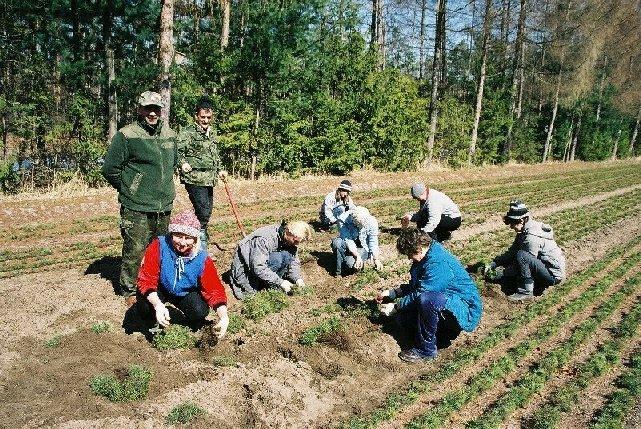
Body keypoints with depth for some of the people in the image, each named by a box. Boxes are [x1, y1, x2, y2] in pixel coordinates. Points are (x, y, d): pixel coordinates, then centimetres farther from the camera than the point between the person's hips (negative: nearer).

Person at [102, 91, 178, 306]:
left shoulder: (169, 135, 8)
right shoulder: (126, 135, -11)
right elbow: (110, 169, -7)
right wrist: (128, 189, 1)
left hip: (164, 207, 6)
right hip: (136, 209, -6)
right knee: (134, 251, -1)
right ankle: (129, 291, 17)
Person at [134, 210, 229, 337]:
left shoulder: (202, 259, -22)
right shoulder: (159, 246, -27)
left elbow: (214, 290, -22)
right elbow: (146, 280, -28)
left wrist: (224, 318, -38)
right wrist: (158, 305, -44)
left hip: (186, 293, 0)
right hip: (160, 290, 0)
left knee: (200, 311, -27)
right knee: (144, 307, -29)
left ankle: (195, 329, 11)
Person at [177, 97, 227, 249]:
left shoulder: (212, 133, 19)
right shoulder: (187, 132, -6)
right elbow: (177, 150, -15)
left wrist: (220, 170, 20)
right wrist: (182, 163, -31)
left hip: (209, 180, 8)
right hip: (194, 180, -8)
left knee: (206, 214, 13)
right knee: (203, 213, -13)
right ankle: (201, 245, -4)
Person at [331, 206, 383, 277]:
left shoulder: (372, 222, -21)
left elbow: (373, 242, -11)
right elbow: (347, 239, -27)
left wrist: (376, 259, -13)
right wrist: (357, 256, -33)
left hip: (363, 247, -1)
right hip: (348, 245, 1)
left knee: (351, 263, -30)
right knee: (336, 242, -33)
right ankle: (339, 271, -17)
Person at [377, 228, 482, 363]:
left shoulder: (438, 263, -28)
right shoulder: (429, 256, 4)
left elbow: (419, 294, -25)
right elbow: (414, 286, 16)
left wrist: (395, 307, -12)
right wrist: (391, 293, 10)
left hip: (466, 312, -10)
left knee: (426, 299, -37)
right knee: (404, 317, 4)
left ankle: (426, 349, -18)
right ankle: (448, 329, 9)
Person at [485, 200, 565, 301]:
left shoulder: (532, 238, -25)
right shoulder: (524, 231, 4)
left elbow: (523, 259, -21)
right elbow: (511, 252, 9)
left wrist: (502, 274, -14)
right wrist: (493, 265, 2)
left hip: (554, 274, -10)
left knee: (521, 256, -28)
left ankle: (526, 291, -19)